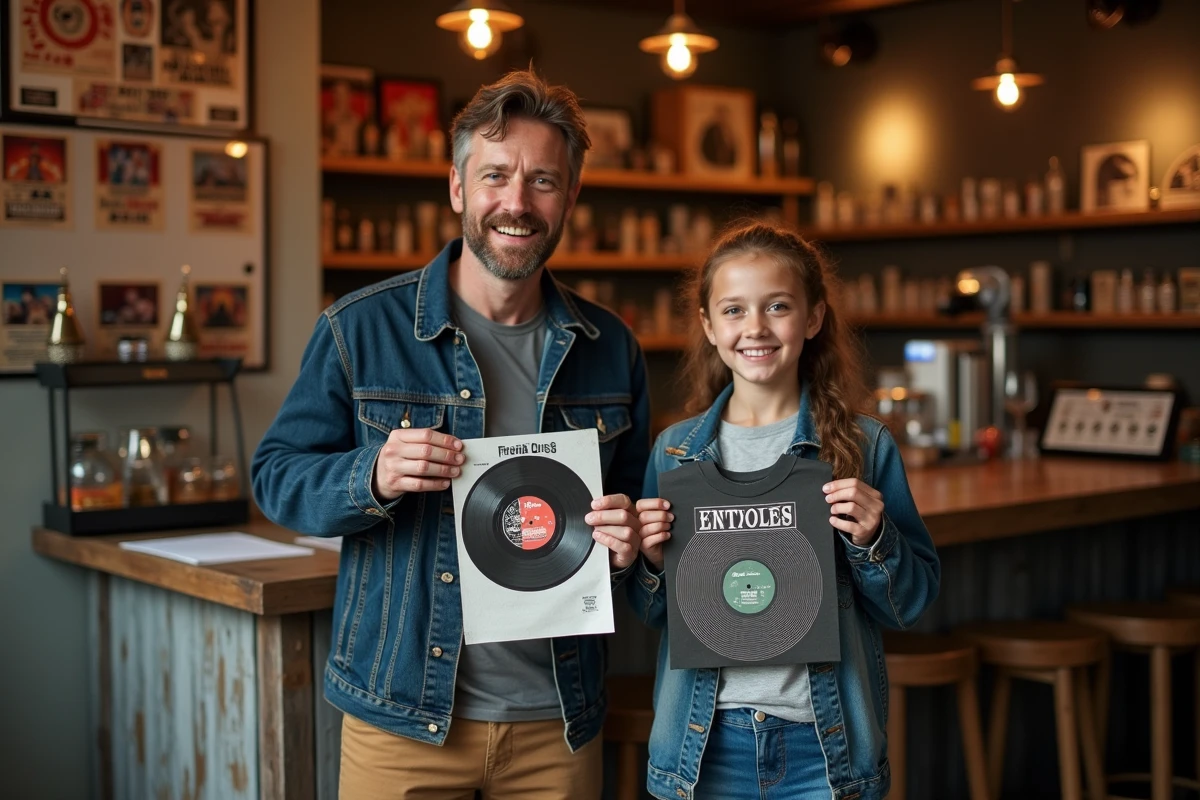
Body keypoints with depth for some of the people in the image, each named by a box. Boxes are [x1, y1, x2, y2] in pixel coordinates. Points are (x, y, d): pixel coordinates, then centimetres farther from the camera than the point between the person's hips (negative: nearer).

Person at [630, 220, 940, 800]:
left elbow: (911, 605, 0)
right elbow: (651, 613, 8)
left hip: (822, 740, -1)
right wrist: (653, 561, -11)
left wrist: (873, 541, -17)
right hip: (705, 739, 2)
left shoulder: (865, 447, -3)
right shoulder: (675, 450, 1)